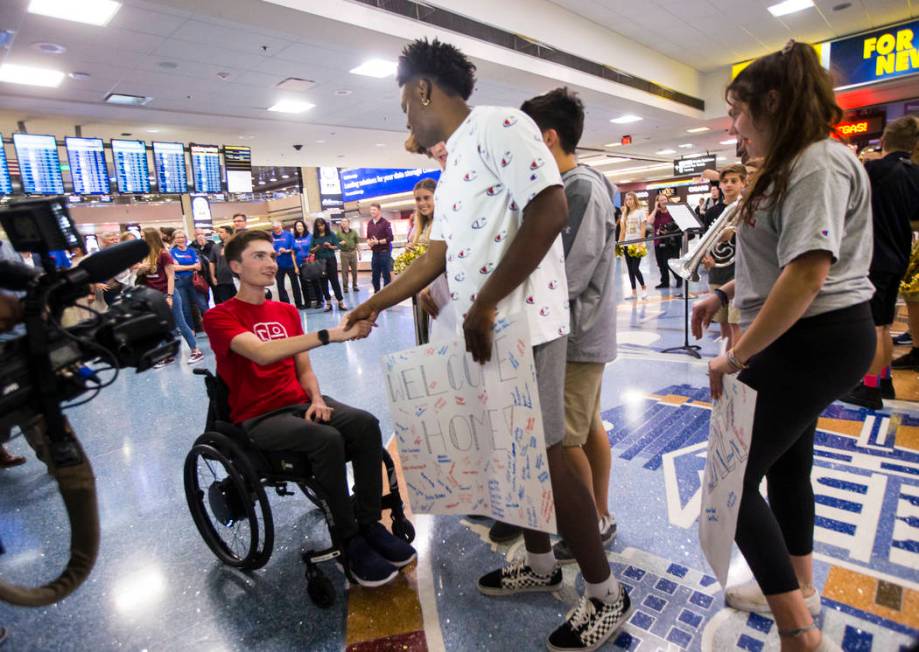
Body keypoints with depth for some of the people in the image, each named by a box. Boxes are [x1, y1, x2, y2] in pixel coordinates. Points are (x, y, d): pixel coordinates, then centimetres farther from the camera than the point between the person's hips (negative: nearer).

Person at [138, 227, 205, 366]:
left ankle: (196, 351, 8)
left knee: (180, 324, -1)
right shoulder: (145, 255, 6)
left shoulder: (163, 254, -11)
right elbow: (139, 273, 17)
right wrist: (140, 269, -7)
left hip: (167, 294, -6)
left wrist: (169, 296, -17)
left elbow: (171, 276, -13)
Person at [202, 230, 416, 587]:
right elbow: (263, 353, -29)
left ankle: (369, 524, -9)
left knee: (365, 424, -21)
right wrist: (331, 334, -39)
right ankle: (349, 542, -15)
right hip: (258, 418, -5)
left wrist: (317, 399, -7)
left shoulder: (287, 311, 13)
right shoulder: (219, 317, -8)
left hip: (300, 404, 6)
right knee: (328, 439, -32)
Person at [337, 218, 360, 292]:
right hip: (344, 253, -2)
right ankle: (345, 287, 9)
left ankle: (355, 285, 17)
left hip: (353, 252, 2)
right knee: (344, 271, 2)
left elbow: (357, 243, 8)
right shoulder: (339, 233, 0)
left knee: (354, 270, 6)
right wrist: (340, 243, -19)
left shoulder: (354, 232, 4)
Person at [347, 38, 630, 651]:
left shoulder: (498, 125, -8)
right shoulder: (452, 169, 22)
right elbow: (436, 256, 24)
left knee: (543, 454, -2)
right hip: (483, 331, 9)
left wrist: (484, 305, -21)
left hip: (523, 325, -9)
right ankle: (539, 563, 37)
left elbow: (550, 211, -21)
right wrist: (375, 304, 26)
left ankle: (605, 593, 19)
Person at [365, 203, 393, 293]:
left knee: (386, 275, 0)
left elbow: (390, 238, -13)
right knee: (374, 276, 9)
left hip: (384, 252, -6)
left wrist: (378, 242, -17)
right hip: (375, 253, 6)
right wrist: (369, 242, -4)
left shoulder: (385, 222, -7)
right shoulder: (369, 223, 12)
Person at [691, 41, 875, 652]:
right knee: (786, 462, 20)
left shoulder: (819, 163, -18)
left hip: (814, 341, -11)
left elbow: (806, 274, -28)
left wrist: (736, 357, -23)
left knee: (733, 478, -5)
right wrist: (724, 294, 15)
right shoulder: (795, 166, 14)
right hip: (806, 340, 11)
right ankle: (799, 589, 39)